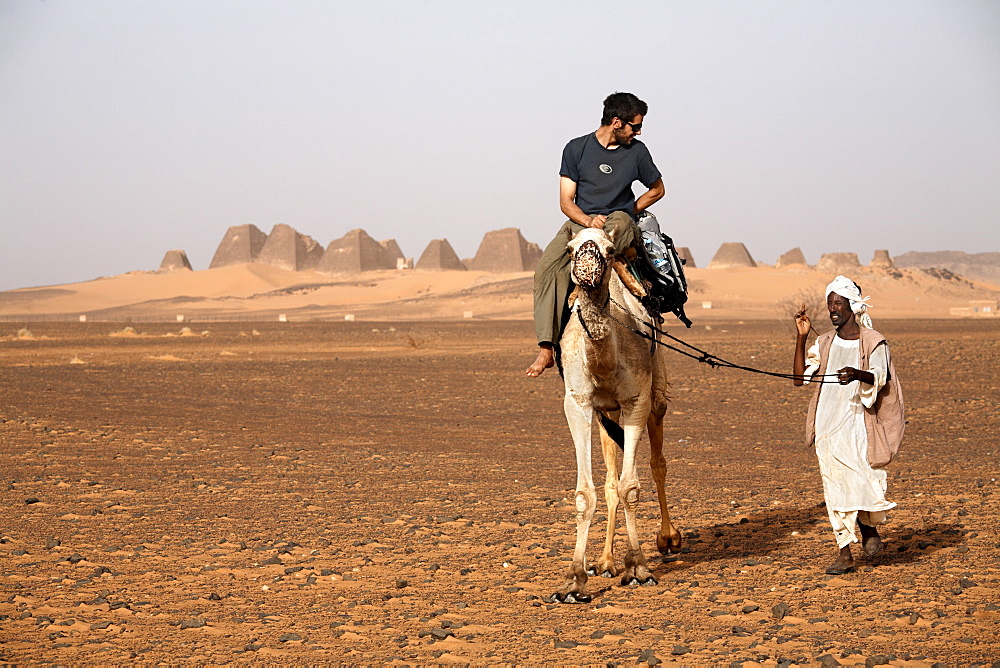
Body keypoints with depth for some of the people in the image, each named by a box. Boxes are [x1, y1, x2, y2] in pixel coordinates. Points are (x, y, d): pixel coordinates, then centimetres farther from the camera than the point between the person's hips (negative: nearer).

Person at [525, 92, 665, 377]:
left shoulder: (637, 151, 6)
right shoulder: (577, 149, 3)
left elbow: (657, 189, 21)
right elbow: (566, 201, 2)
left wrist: (628, 213, 8)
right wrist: (588, 220, -17)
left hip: (619, 220, 0)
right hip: (580, 222, 0)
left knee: (619, 224, -40)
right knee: (548, 266, -28)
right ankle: (547, 348, -32)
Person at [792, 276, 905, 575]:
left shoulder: (873, 342, -2)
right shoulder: (825, 343, 12)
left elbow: (880, 377, -17)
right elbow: (800, 377, 3)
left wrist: (858, 374, -40)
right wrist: (801, 338, -6)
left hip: (858, 423, -4)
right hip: (827, 424, 4)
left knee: (862, 481, -13)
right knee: (835, 486, 2)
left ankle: (869, 526, 19)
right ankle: (844, 554, 7)